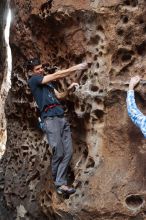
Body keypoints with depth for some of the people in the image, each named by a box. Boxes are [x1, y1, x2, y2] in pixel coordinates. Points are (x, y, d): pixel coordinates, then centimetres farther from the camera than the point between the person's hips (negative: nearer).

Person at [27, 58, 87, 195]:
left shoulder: (47, 82, 27)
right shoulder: (33, 80, 2)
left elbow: (59, 96, 25)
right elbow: (56, 75, -4)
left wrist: (69, 89, 7)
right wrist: (75, 68, -4)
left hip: (61, 118, 8)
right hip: (50, 118, -8)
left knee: (68, 152, -2)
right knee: (59, 153, -10)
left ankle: (61, 183, 0)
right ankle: (58, 182, 8)